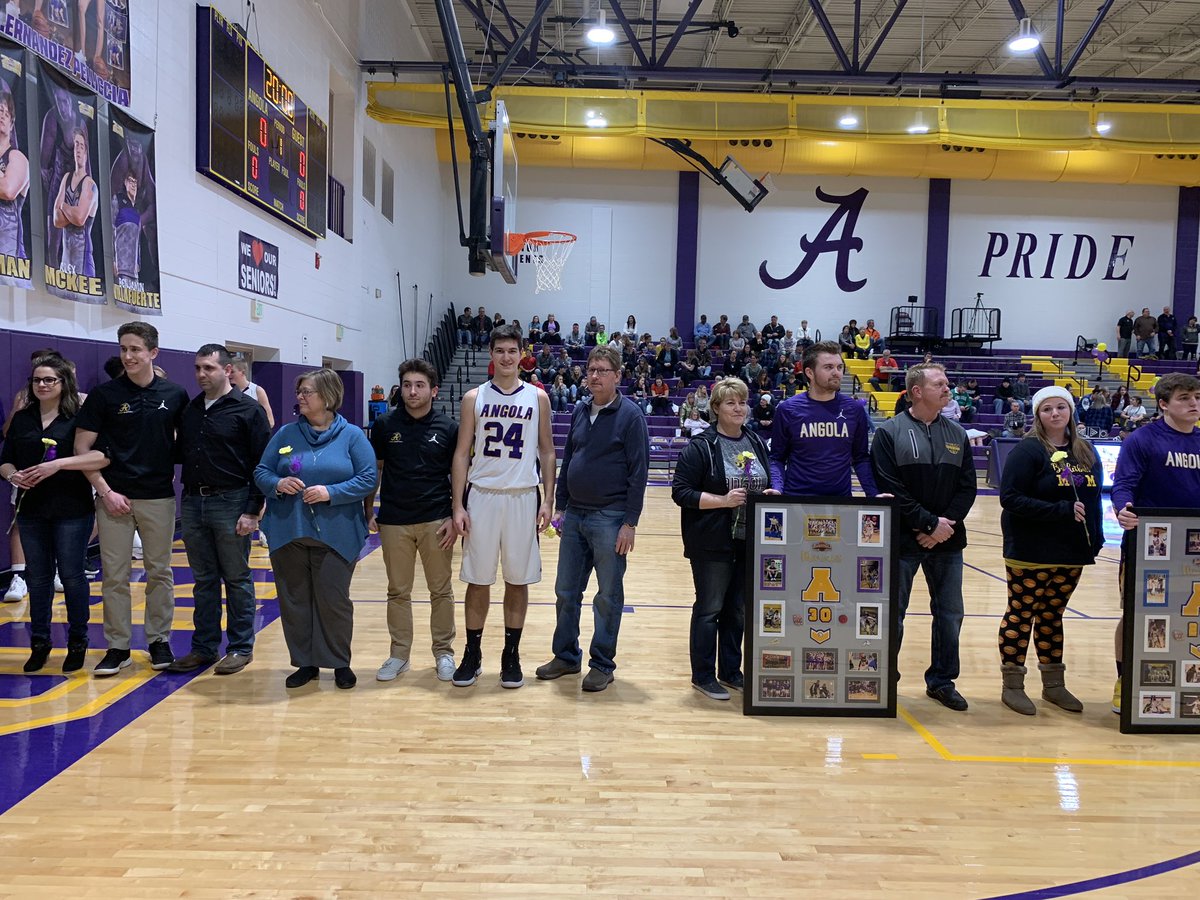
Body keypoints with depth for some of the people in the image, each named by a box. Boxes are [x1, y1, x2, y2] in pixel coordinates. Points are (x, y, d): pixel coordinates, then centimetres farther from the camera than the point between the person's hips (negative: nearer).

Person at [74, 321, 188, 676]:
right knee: (114, 576, 4)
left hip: (159, 497, 1)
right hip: (115, 497, -1)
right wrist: (106, 491, -8)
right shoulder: (104, 394, -3)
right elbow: (83, 449, -2)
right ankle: (117, 647, 15)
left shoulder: (175, 394, 1)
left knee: (159, 573, 9)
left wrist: (174, 470, -1)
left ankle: (159, 641, 21)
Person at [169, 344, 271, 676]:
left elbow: (262, 463, -9)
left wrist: (253, 511, -13)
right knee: (204, 580, 13)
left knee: (237, 579, 4)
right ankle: (204, 647, 22)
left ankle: (241, 648, 15)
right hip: (193, 502, 6)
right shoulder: (190, 410, 11)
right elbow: (181, 453, 20)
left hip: (230, 503, -5)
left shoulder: (248, 409, -6)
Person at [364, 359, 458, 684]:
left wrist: (454, 517, -4)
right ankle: (399, 654, 22)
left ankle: (443, 652, 20)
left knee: (441, 591, 7)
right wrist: (368, 511, 6)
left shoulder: (449, 428, -1)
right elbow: (374, 469, 10)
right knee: (398, 591, 10)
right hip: (394, 521, 1)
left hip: (436, 521, -1)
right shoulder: (385, 425, 2)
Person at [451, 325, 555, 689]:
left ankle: (511, 655, 20)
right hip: (482, 497, 0)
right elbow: (461, 453, 1)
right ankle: (472, 655, 20)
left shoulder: (537, 397, 3)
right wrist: (457, 505, -5)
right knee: (478, 580, 7)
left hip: (523, 498, 0)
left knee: (518, 579, 7)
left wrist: (548, 500, -1)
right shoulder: (474, 397, 2)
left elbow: (547, 451, 6)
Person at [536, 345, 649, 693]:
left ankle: (602, 664, 18)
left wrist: (630, 522, -15)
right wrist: (559, 507, 11)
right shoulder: (580, 412, 10)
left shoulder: (630, 416, -8)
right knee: (566, 591, 12)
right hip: (574, 516, 6)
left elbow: (638, 471, -11)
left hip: (610, 518, -6)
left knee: (608, 595, 5)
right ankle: (566, 655, 27)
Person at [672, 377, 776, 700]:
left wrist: (771, 494, -2)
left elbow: (768, 484, 21)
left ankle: (731, 671, 29)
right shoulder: (701, 446, -9)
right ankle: (703, 676, 16)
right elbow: (680, 492, -13)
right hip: (713, 543, -6)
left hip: (749, 541, 6)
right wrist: (723, 500, -20)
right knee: (709, 609, 4)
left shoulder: (758, 443, 10)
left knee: (738, 610, 14)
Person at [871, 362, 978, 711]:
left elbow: (967, 487, 4)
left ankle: (942, 681, 26)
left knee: (950, 614, 10)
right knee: (893, 614, 5)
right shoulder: (890, 433, -6)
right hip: (902, 539, -4)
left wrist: (946, 524, -10)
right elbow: (890, 489, -13)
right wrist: (930, 523, -16)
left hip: (947, 541, 5)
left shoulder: (957, 434, 8)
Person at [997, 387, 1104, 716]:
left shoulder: (1087, 451, 9)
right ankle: (1012, 685, 15)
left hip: (1072, 553, 6)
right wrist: (1062, 510, -21)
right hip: (1030, 553, -5)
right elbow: (1010, 498, -17)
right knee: (1021, 615, 4)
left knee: (1052, 615, 15)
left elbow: (1094, 497, 15)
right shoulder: (1028, 450, -10)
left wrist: (1095, 538, 6)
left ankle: (1053, 684, 27)